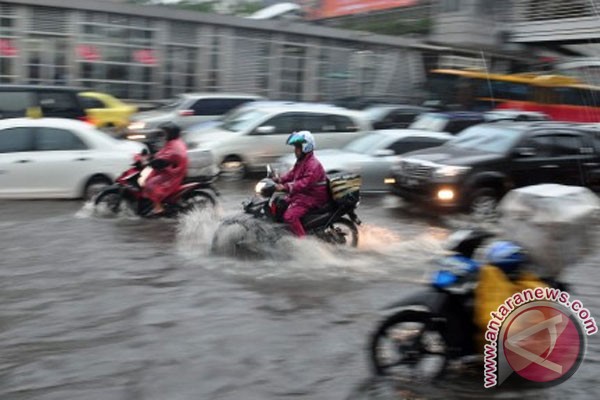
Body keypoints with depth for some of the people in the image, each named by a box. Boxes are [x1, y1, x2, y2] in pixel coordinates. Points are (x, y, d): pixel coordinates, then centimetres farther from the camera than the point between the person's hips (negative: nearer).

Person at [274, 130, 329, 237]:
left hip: (312, 198, -11)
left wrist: (286, 187, -41)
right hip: (301, 193, 11)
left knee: (289, 216, -25)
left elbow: (305, 183, -34)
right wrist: (279, 180, 1)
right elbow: (292, 174, 17)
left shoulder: (313, 165, -25)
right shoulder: (301, 161, 10)